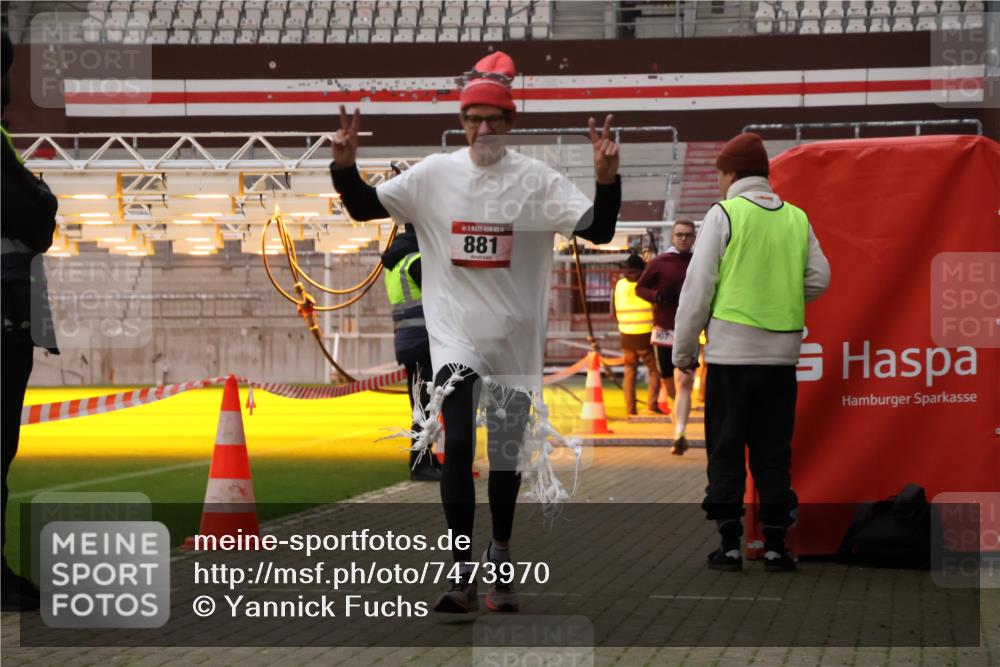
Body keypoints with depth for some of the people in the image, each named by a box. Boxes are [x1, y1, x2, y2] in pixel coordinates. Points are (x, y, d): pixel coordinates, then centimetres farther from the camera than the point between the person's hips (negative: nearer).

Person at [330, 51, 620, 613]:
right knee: (458, 446, -15)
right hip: (456, 337, 0)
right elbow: (365, 208, -1)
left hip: (516, 341, 0)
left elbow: (599, 230, -13)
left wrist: (607, 179, -30)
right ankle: (463, 570, -8)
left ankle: (500, 560, 31)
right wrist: (346, 165, -19)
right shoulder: (435, 174, -1)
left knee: (508, 452, 11)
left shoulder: (537, 180, -5)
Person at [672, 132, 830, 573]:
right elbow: (819, 279, 7)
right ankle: (775, 544, 7)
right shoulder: (796, 218, 8)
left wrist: (683, 348, 1)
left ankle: (730, 544, 1)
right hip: (782, 352, 4)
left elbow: (698, 285, -6)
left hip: (731, 350, -4)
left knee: (726, 451, 3)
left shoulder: (724, 214, -5)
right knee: (773, 451, 9)